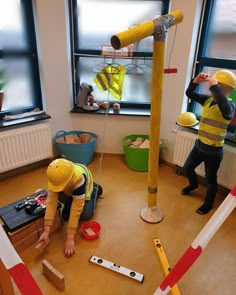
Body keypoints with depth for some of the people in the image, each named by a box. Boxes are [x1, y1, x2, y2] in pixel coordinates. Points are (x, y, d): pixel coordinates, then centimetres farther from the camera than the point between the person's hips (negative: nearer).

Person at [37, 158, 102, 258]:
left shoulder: (79, 179, -49)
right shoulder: (57, 178, -38)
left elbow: (76, 209, -46)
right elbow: (51, 201, -38)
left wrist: (70, 239, -43)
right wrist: (46, 231, -41)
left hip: (85, 187, -3)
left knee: (85, 215, -6)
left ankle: (95, 190, 16)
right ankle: (70, 200, 17)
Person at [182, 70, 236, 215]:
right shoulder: (208, 99, 0)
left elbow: (224, 107, -44)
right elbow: (190, 94, 2)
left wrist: (214, 85, -43)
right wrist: (196, 81, -16)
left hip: (214, 150, -6)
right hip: (199, 144, 6)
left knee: (210, 179, 11)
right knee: (187, 167, 22)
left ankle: (208, 203, 35)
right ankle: (193, 184, 53)